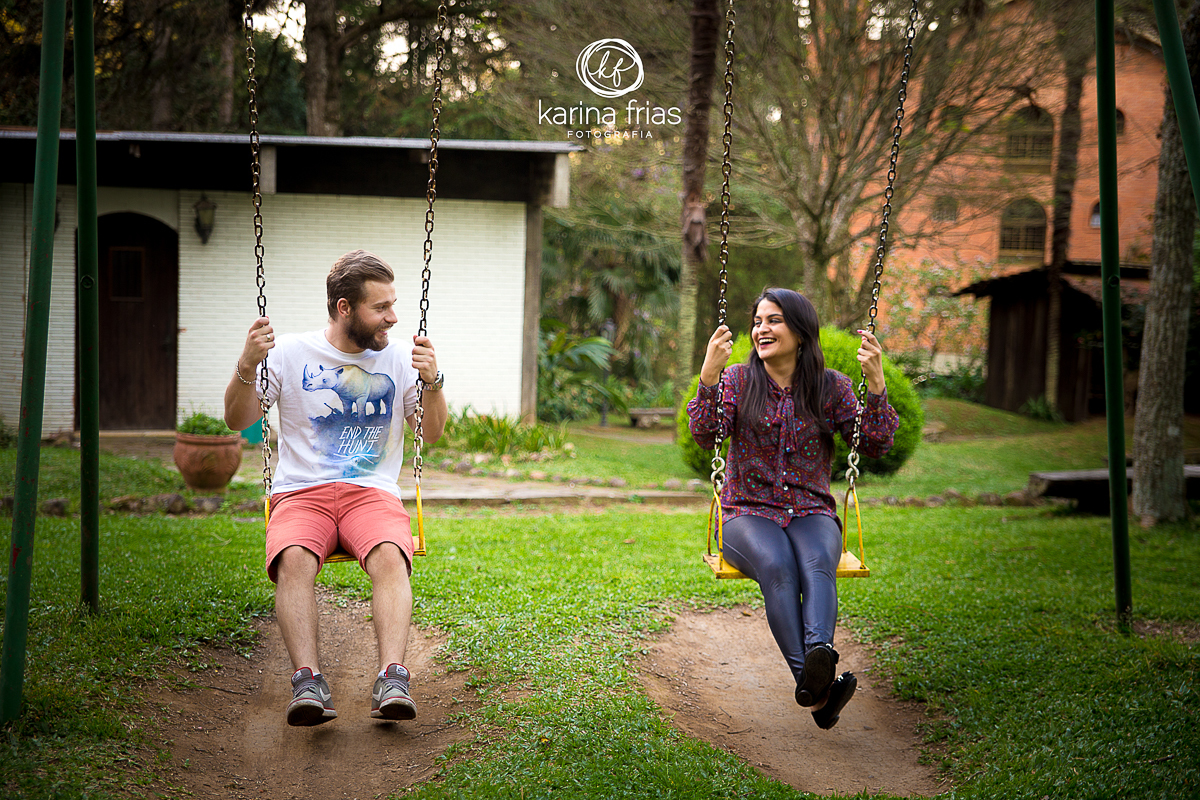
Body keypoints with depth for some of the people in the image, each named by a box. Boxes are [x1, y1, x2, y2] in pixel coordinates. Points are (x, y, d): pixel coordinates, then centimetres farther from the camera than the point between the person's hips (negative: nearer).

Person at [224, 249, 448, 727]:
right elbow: (239, 421, 8)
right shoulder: (291, 353, 7)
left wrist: (432, 383, -5)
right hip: (301, 494, -1)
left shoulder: (397, 359, 13)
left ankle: (392, 680, -44)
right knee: (294, 559, -35)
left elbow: (431, 432, 14)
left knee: (390, 557, -34)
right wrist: (246, 367, -11)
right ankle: (307, 681, -41)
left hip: (372, 494, 1)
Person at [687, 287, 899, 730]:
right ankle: (815, 683, -49)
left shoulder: (830, 386, 8)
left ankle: (819, 654, -61)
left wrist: (875, 384, -13)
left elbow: (875, 445, -1)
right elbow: (705, 435, -10)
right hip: (749, 514, -1)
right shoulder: (737, 380, 6)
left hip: (811, 514, 1)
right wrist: (709, 375, -23)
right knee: (777, 566, -35)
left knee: (817, 562, -35)